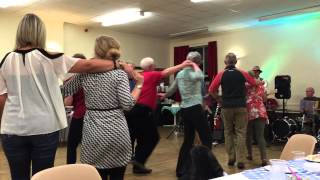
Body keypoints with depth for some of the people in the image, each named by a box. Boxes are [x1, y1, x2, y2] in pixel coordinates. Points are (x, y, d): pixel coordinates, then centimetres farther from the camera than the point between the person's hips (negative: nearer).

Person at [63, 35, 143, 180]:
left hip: (93, 133, 2)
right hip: (117, 131, -2)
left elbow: (64, 90, 15)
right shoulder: (119, 74, -6)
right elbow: (127, 105, -14)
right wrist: (139, 85, -1)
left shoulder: (85, 73, 2)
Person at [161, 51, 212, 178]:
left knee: (188, 140, 15)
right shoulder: (192, 72, -8)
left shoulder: (180, 73, 13)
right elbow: (200, 76, -34)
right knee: (207, 139, 0)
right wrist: (195, 66, -16)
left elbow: (172, 90, 24)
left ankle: (181, 170, 19)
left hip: (184, 109, 8)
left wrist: (164, 96, 44)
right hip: (195, 108, -8)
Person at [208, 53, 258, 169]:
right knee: (240, 133, 2)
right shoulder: (242, 73, 0)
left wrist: (219, 100, 9)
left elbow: (211, 90, -3)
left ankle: (231, 158, 16)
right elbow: (254, 83, 12)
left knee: (228, 132, 13)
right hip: (240, 106, 0)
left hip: (226, 107, 1)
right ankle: (240, 160, -2)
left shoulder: (221, 74, -2)